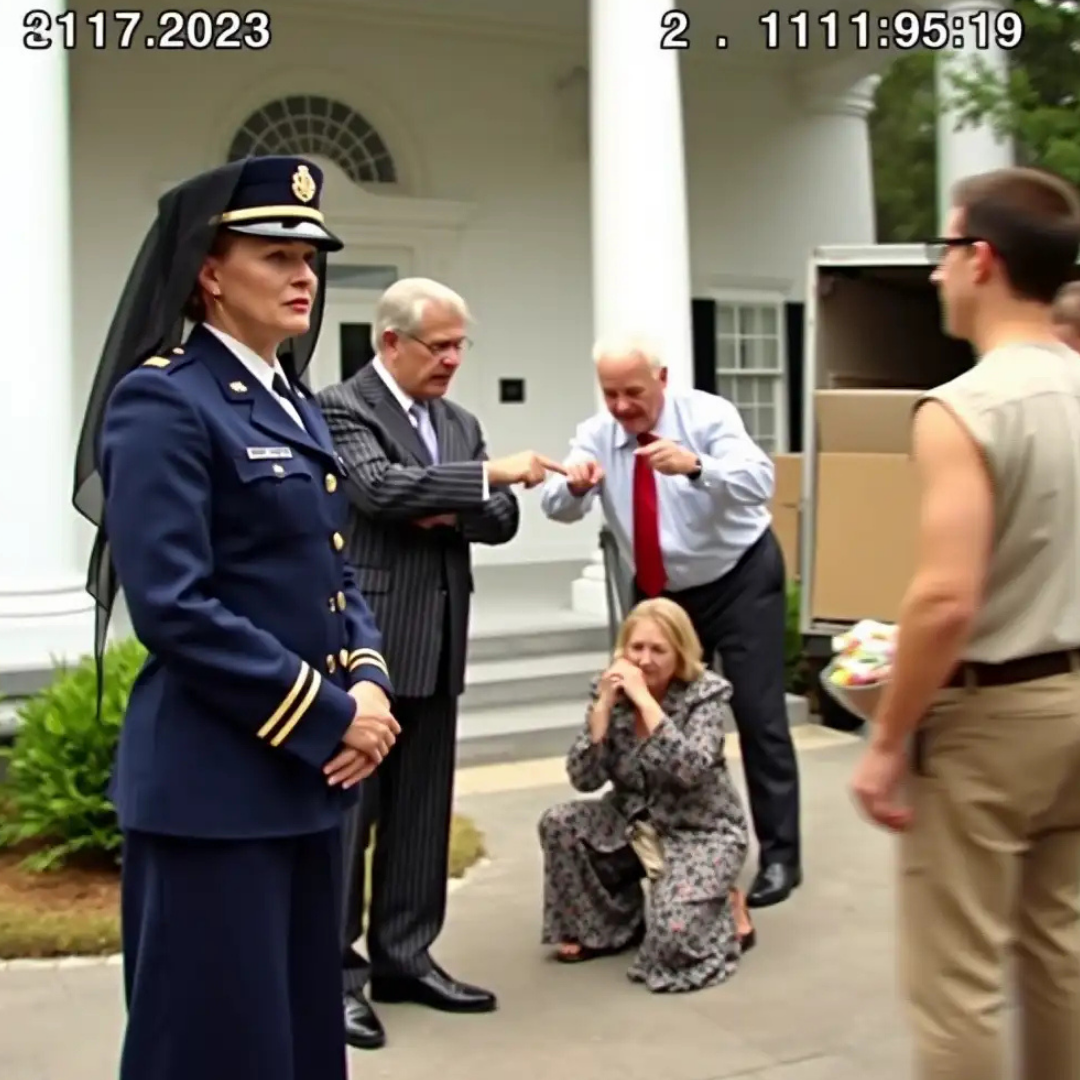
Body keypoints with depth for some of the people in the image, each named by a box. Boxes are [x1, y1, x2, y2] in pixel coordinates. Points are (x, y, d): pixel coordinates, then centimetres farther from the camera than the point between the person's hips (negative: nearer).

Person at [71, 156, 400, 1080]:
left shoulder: (295, 406, 13)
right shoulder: (161, 401, -13)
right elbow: (174, 609, -20)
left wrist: (368, 684, -3)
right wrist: (330, 717, -16)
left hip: (305, 770, 9)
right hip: (214, 779, -8)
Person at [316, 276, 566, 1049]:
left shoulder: (461, 423, 15)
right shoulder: (343, 407, -6)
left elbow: (501, 520, 12)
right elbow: (377, 488, -22)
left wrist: (453, 512, -9)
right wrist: (488, 474, -23)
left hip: (435, 643, 7)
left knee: (423, 810, 11)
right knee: (348, 809, -1)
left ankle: (405, 957, 22)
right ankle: (335, 971, 8)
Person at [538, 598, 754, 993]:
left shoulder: (706, 692, -16)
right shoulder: (610, 690, -7)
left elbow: (691, 771, -32)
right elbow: (583, 779, -14)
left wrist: (644, 698, -33)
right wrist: (604, 705, -24)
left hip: (701, 831, -5)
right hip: (635, 824, 5)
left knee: (672, 934, -26)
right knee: (559, 823, -18)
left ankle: (727, 910, 10)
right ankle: (607, 925, 4)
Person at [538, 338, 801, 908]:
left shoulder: (707, 415, -20)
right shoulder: (596, 435, -10)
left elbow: (759, 480, -35)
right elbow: (558, 507, -22)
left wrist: (694, 466, -54)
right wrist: (574, 483, -46)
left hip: (740, 581, -4)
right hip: (661, 594, 4)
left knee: (758, 714, -3)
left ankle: (779, 855, 7)